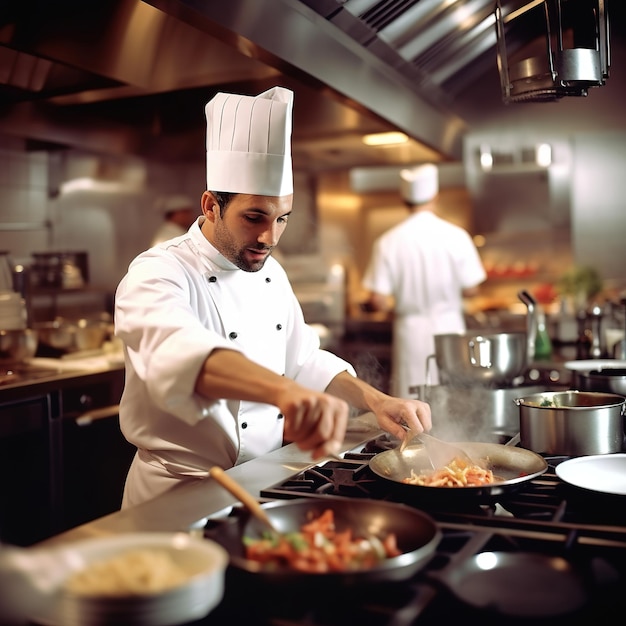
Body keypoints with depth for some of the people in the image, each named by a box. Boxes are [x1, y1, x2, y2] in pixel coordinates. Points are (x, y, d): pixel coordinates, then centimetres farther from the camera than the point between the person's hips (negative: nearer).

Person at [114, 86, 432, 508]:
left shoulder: (271, 272, 7)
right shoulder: (158, 274, -17)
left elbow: (302, 361, 13)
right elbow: (175, 351, -39)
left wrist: (376, 400, -3)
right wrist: (284, 391, -56)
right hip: (180, 493, -5)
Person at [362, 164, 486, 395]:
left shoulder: (388, 242, -7)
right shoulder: (456, 236, -6)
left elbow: (378, 301, -8)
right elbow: (470, 290, -2)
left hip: (410, 331, 0)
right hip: (449, 327, 1)